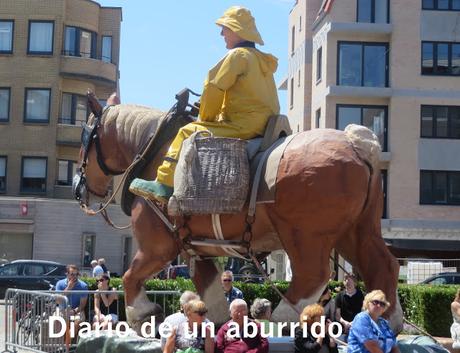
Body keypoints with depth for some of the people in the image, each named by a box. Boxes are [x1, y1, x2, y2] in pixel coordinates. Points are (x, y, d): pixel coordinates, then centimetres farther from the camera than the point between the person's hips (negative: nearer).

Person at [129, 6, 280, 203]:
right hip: (262, 126, 10)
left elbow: (214, 88, -8)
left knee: (189, 132, -8)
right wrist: (219, 116, 21)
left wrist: (205, 118, 6)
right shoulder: (263, 61, 22)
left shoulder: (237, 54, -7)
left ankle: (164, 185, -14)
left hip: (242, 126, -10)